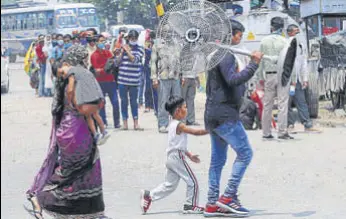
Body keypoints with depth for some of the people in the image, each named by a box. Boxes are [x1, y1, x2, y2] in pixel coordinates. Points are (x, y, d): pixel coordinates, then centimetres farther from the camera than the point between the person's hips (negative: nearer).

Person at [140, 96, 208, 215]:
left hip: (171, 159, 9)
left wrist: (190, 155, 22)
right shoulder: (179, 125, -14)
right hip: (178, 158, -9)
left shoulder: (172, 124, 16)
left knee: (169, 185, 15)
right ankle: (191, 205, 5)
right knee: (192, 182, 1)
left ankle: (148, 196, 11)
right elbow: (196, 132, -18)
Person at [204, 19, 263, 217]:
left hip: (214, 115, 10)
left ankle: (212, 204, 10)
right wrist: (254, 64, -25)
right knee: (245, 153, -7)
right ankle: (228, 197, -11)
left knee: (218, 160, 10)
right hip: (225, 114, -10)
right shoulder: (226, 55, -13)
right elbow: (233, 80, -26)